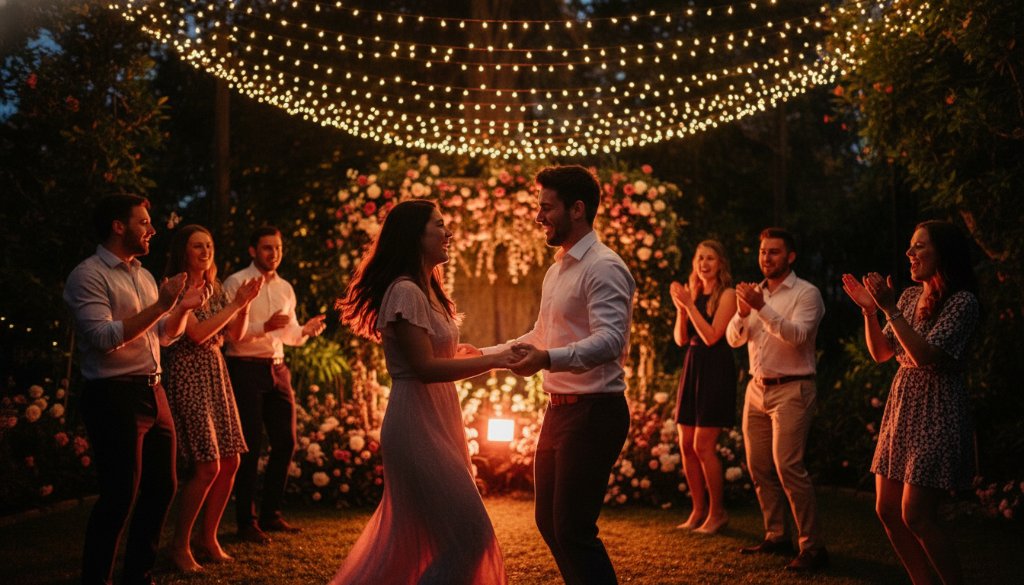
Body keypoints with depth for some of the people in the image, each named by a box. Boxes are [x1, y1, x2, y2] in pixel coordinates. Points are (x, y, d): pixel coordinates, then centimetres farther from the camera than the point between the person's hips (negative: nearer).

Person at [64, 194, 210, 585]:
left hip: (153, 392, 8)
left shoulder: (143, 276, 16)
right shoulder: (88, 276, -9)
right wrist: (160, 305, -21)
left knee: (161, 487, 12)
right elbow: (104, 337, -21)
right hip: (114, 396, -8)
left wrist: (182, 308, 3)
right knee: (120, 495, -5)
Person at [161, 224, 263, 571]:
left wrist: (246, 303, 0)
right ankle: (180, 546, 1)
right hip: (188, 377, -8)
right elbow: (197, 333, -17)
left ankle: (208, 537, 19)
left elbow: (235, 335, 15)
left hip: (216, 374, 8)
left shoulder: (213, 289, 14)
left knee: (230, 462, 5)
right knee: (207, 466, -13)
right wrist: (235, 304, -13)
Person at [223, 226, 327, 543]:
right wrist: (264, 327, -27)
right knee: (250, 445, -4)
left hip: (277, 369, 7)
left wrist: (306, 331, 0)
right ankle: (246, 522, 7)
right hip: (245, 369, -7)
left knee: (285, 442, 8)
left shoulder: (285, 288, 15)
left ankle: (271, 515, 22)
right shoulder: (236, 283, -5)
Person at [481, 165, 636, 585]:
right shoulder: (556, 270, 16)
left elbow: (609, 341, -27)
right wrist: (485, 355, 20)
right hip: (559, 409, 10)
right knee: (548, 521, 15)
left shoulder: (603, 268, -14)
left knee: (573, 528, -8)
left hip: (593, 412, -10)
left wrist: (549, 359, -40)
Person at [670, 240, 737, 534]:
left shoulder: (727, 295, -6)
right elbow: (681, 339, 8)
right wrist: (680, 308, -5)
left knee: (703, 446, -9)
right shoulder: (694, 293, 13)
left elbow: (711, 336, -16)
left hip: (716, 371, -7)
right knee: (686, 446, 6)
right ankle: (699, 510, 16)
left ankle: (717, 512, 4)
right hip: (692, 368, 7)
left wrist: (690, 304, -15)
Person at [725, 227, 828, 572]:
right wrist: (742, 312, -14)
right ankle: (775, 536, 20)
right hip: (757, 388, 7)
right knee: (758, 466, 8)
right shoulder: (756, 293, 13)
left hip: (791, 389, -7)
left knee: (788, 466, -15)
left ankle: (812, 546, -9)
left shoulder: (806, 293, -5)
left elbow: (797, 335, -22)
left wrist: (762, 307, -29)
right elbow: (734, 339, 6)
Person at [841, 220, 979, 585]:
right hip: (902, 405, 8)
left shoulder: (963, 301, -12)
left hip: (936, 412, -8)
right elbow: (881, 352, 13)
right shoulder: (911, 296, 10)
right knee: (887, 510, 7)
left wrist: (890, 308, -23)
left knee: (915, 515, -11)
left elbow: (926, 355, -22)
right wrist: (869, 309, 0)